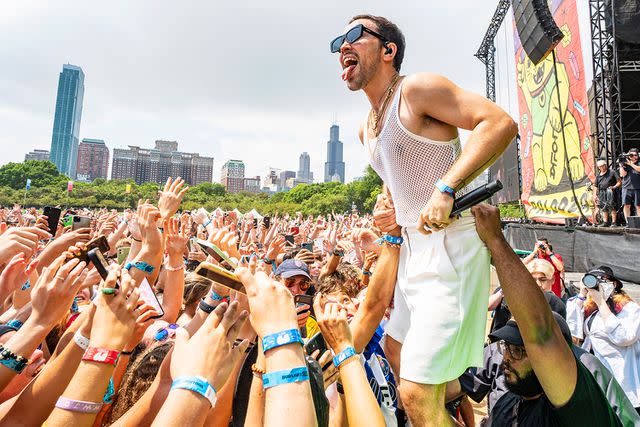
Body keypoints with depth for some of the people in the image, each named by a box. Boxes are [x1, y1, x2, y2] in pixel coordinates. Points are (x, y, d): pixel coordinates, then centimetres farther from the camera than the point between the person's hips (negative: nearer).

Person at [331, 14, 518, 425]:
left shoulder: (417, 88, -10)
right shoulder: (366, 128, 15)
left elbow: (500, 122, -20)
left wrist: (445, 190, -29)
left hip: (450, 245, -9)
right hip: (413, 248, 9)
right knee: (397, 345, 26)